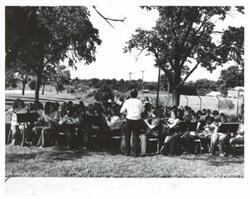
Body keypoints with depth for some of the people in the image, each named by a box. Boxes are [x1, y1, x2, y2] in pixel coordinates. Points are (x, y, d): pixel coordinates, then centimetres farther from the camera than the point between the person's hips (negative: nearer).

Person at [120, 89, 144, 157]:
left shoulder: (127, 101, 0)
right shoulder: (139, 102, -1)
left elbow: (121, 111, 1)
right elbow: (142, 111, 8)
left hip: (129, 119, 0)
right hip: (137, 120, 0)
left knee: (127, 136, 12)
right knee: (135, 136, 5)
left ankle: (127, 152, 16)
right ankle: (135, 153, 5)